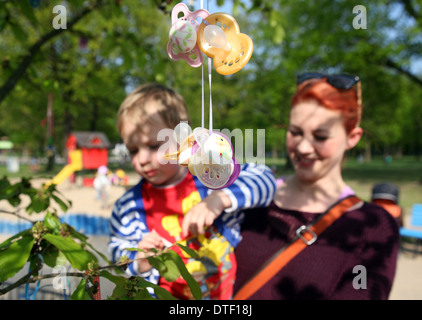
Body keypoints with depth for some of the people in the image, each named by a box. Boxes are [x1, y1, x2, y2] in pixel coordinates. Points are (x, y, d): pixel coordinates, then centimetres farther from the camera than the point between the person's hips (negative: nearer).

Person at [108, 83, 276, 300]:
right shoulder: (129, 205, -1)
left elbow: (263, 179, -10)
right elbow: (119, 245, 10)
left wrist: (220, 199, -25)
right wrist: (139, 262, -11)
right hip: (173, 295, 2)